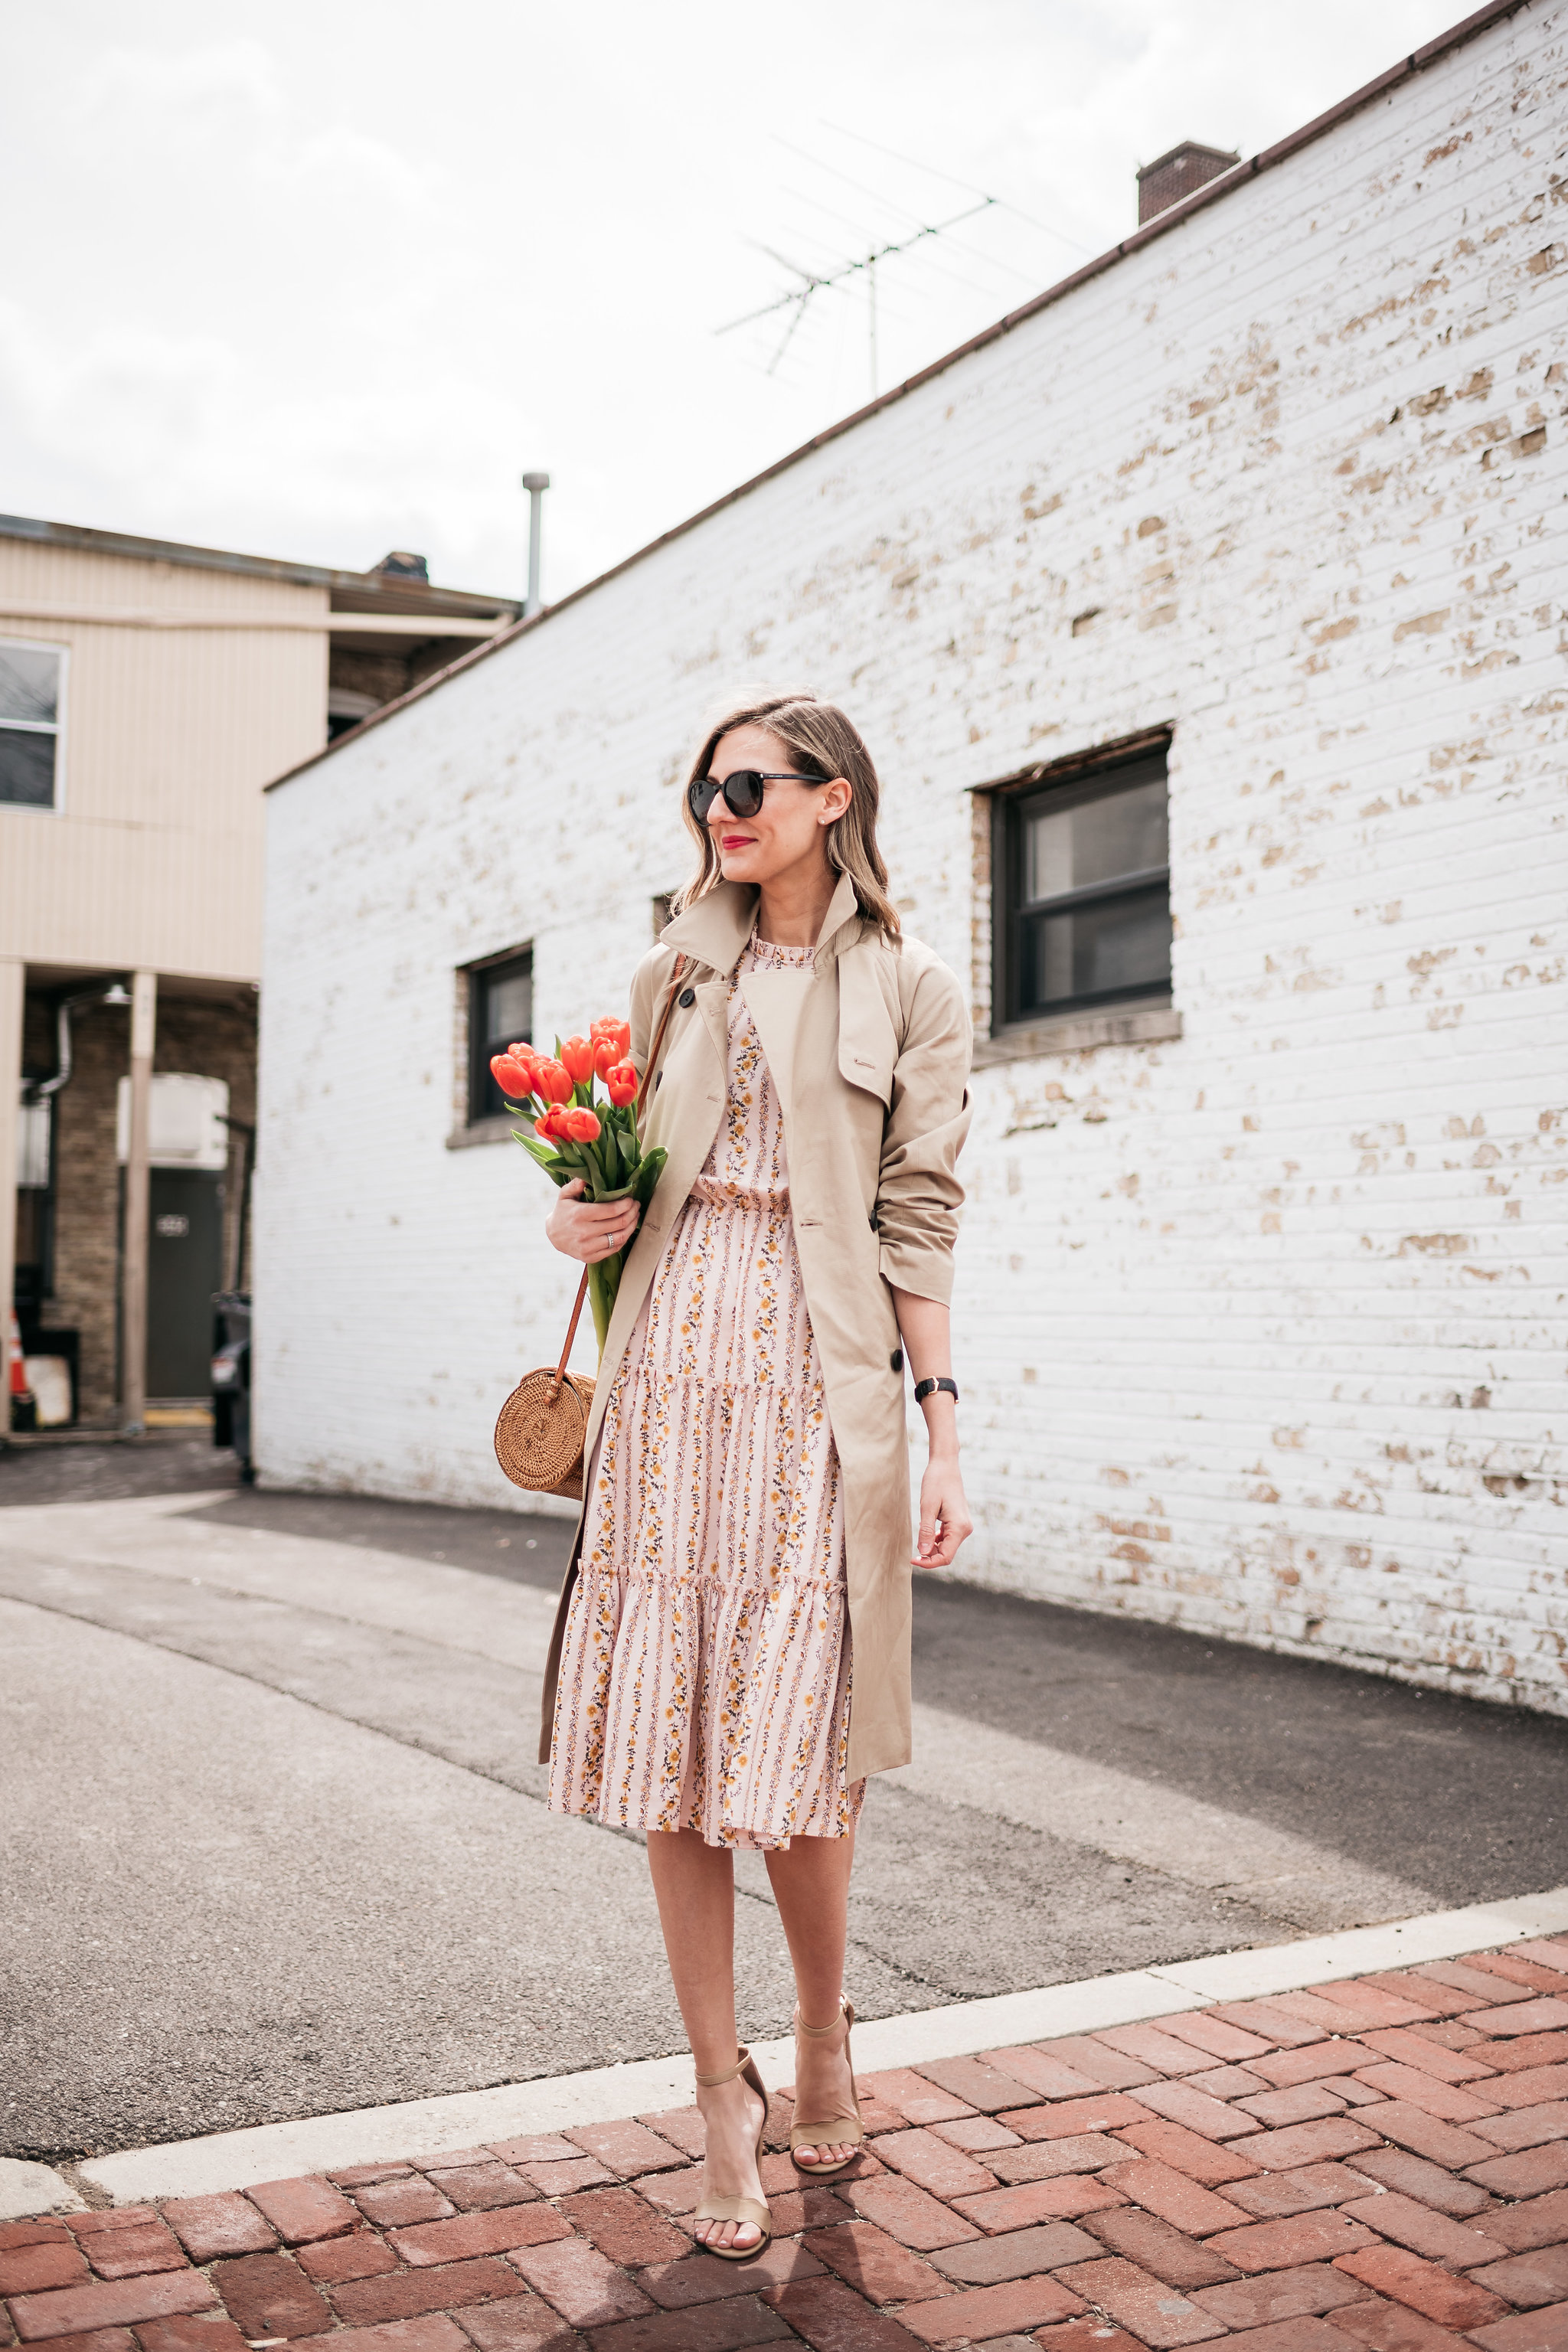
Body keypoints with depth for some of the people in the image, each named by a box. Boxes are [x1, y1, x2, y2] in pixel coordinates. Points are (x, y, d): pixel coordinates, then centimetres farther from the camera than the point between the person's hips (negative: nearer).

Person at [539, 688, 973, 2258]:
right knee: (666, 1742, 3)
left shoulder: (906, 992, 5)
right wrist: (582, 1220, 1)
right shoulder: (674, 977, 16)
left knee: (793, 1748, -4)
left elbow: (916, 1226, 1)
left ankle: (823, 2041, 25)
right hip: (669, 1373, 4)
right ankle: (724, 2097, 18)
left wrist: (943, 1435, -4)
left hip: (815, 1384, -4)